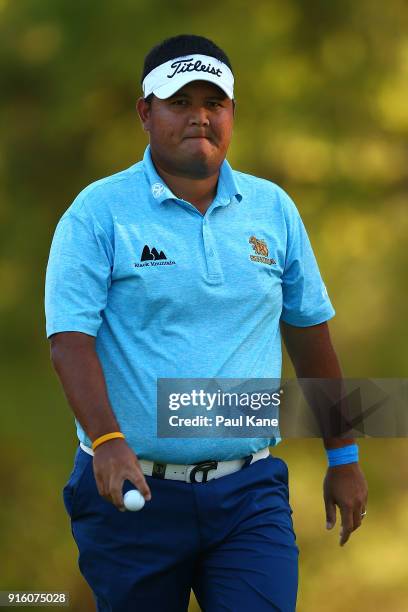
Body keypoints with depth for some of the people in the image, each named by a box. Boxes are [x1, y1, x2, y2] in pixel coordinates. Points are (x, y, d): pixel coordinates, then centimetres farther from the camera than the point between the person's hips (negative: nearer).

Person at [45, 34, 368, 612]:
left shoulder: (273, 208, 8)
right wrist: (107, 441, -27)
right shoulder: (98, 211, -3)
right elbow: (70, 339, -12)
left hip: (250, 494, 2)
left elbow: (310, 331, 17)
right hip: (134, 488, -2)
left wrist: (343, 456, 19)